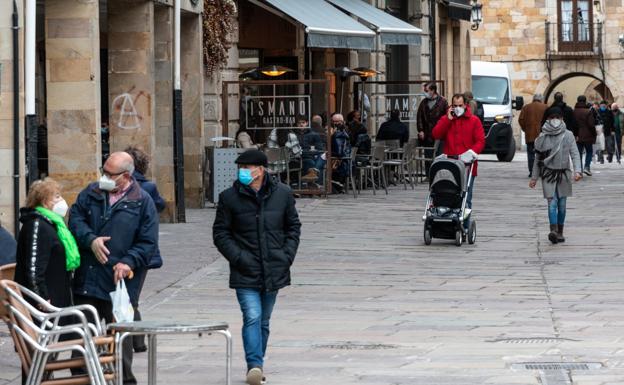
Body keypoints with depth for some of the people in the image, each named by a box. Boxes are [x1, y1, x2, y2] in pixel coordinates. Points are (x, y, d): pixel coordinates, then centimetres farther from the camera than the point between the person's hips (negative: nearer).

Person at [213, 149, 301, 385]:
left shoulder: (282, 194, 2)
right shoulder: (230, 197, -4)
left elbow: (293, 226, 13)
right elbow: (220, 233, 1)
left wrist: (287, 255, 1)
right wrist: (238, 258, -11)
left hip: (274, 271, 3)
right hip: (245, 272, -3)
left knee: (264, 321, 12)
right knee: (252, 318, -17)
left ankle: (256, 364, 23)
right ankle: (254, 365, -20)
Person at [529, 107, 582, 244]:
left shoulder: (568, 135, 2)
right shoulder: (542, 137, 4)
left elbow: (575, 154, -3)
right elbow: (538, 158, 10)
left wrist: (577, 171, -18)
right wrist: (534, 177, 9)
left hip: (563, 174, 1)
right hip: (548, 174, -1)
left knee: (562, 204, 7)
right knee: (552, 203, -13)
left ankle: (560, 232, 17)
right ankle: (553, 231, -24)